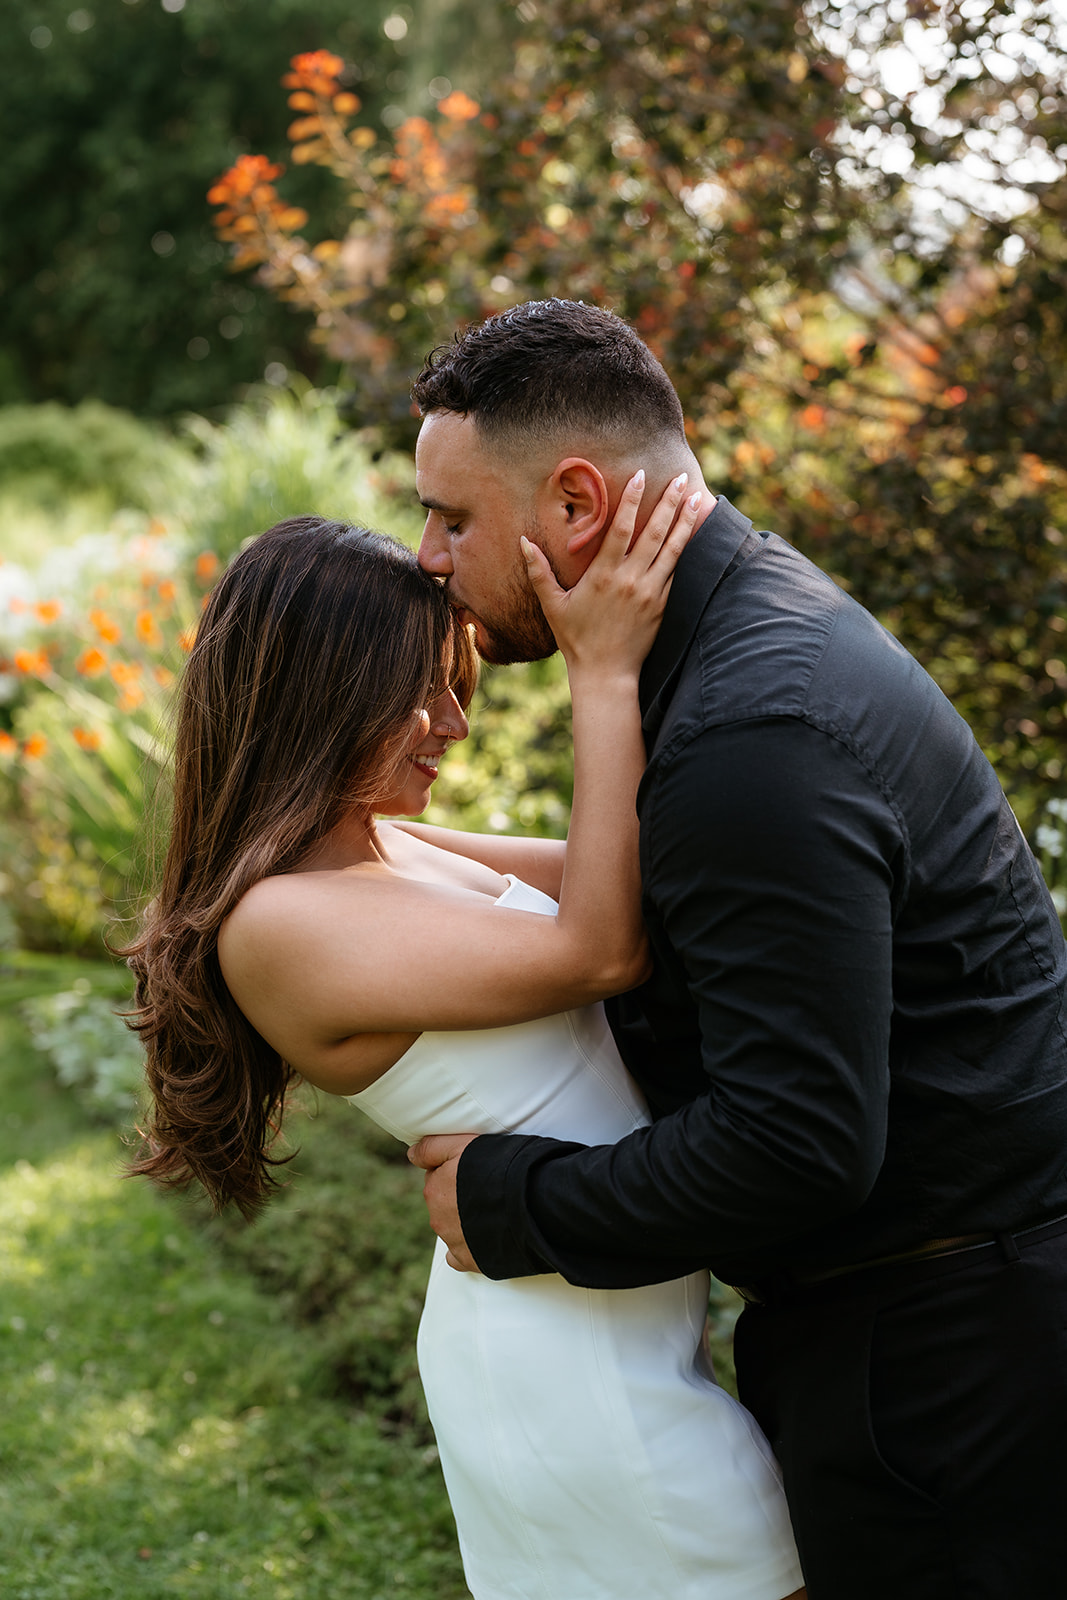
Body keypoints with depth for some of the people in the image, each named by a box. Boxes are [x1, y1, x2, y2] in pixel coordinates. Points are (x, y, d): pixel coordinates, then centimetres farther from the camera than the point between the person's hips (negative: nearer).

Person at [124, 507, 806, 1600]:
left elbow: (595, 876, 8)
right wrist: (604, 677, -20)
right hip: (573, 1350, -10)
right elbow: (599, 951, -22)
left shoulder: (376, 846, 7)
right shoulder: (277, 923, -22)